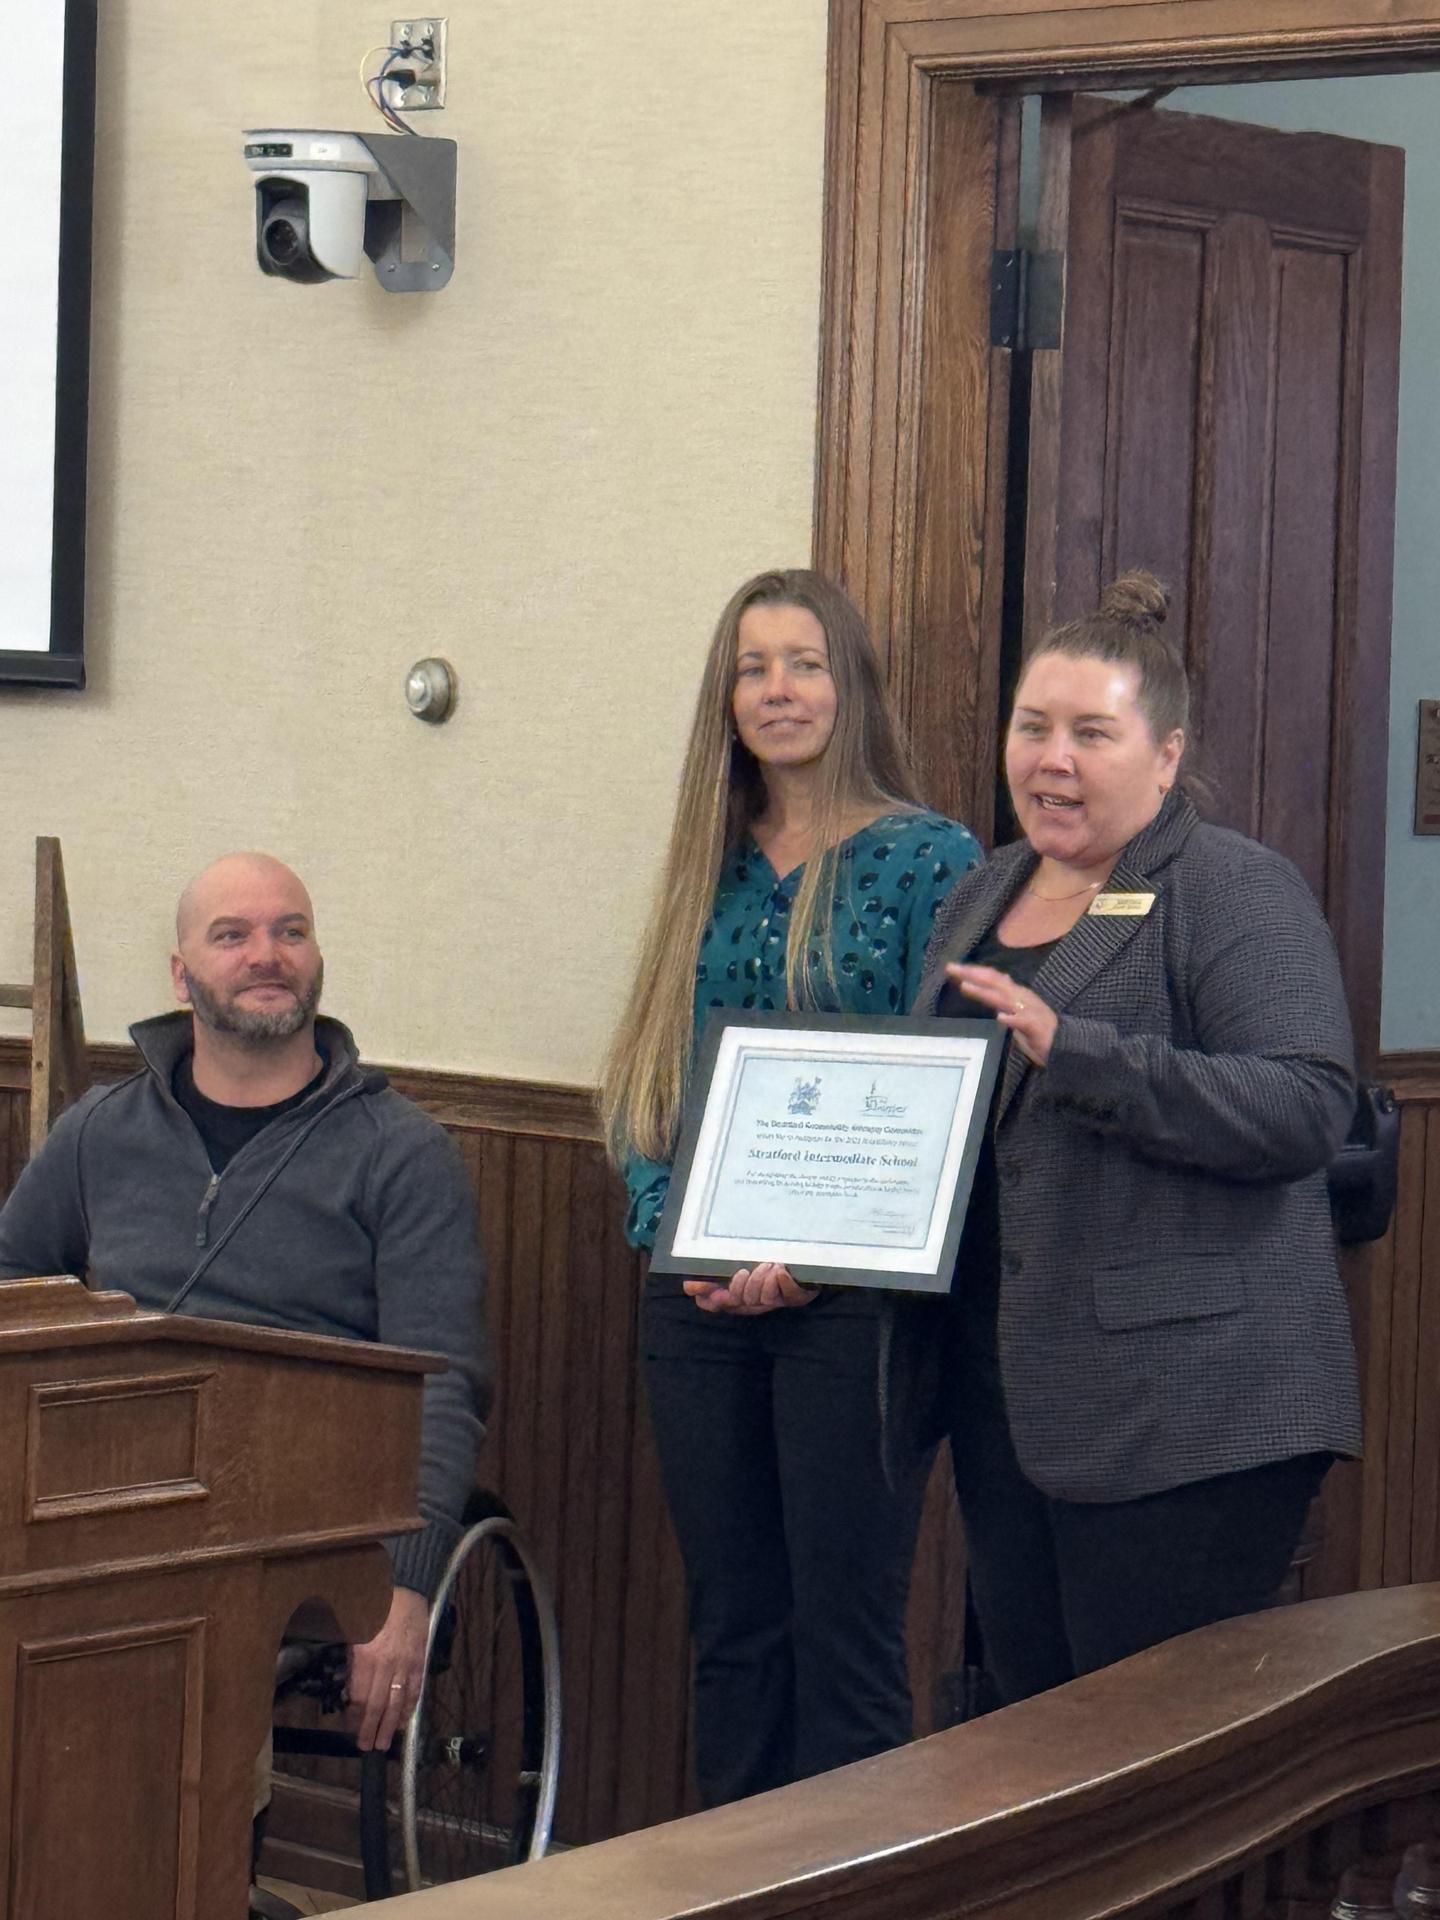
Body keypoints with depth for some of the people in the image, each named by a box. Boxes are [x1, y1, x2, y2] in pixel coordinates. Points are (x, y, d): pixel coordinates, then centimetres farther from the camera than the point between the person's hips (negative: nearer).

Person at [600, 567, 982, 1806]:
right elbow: (647, 1088, 13)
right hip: (701, 1303, 5)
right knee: (732, 1623, 10)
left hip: (854, 1299, -5)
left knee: (845, 1627, -4)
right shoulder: (710, 871, 14)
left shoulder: (931, 860, -2)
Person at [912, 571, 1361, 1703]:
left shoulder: (1242, 892, -6)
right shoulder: (983, 896, 18)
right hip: (1008, 1397, 8)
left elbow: (1307, 1105, -19)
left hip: (1185, 1411, -8)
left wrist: (1073, 1051, -26)